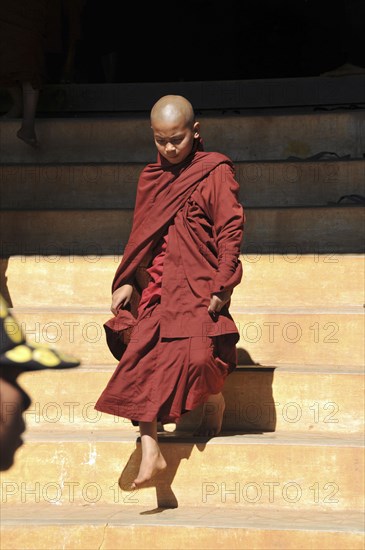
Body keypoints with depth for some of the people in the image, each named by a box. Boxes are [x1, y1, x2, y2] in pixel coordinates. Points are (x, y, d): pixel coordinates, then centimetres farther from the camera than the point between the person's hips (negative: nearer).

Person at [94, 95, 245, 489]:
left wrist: (222, 286, -13)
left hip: (198, 286, -5)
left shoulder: (215, 172, -2)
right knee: (141, 359, -6)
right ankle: (150, 452, -5)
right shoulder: (151, 178, 15)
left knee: (197, 355, -19)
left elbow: (230, 230, -6)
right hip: (155, 286, 5)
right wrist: (127, 281, 10)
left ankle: (215, 401, 18)